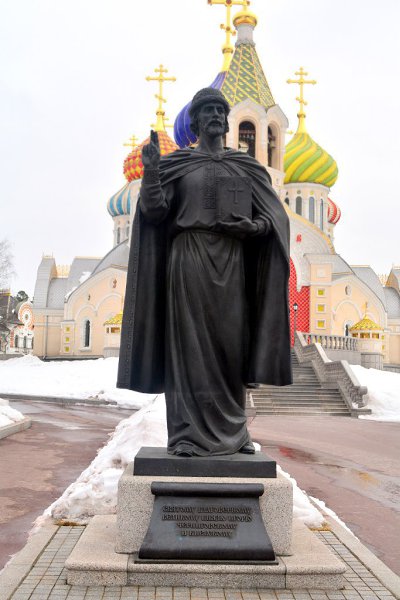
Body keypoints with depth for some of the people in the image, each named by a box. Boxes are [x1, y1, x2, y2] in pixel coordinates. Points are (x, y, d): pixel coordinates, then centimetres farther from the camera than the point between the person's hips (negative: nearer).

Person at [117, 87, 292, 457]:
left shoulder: (246, 167, 14)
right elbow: (155, 212, -2)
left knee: (231, 344, 1)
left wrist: (246, 226, -11)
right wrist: (150, 171, -15)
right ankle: (188, 434, -1)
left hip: (231, 264, 3)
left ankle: (234, 432, 9)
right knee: (189, 344, -5)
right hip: (189, 261, -2)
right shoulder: (176, 162, 9)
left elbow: (275, 219, 9)